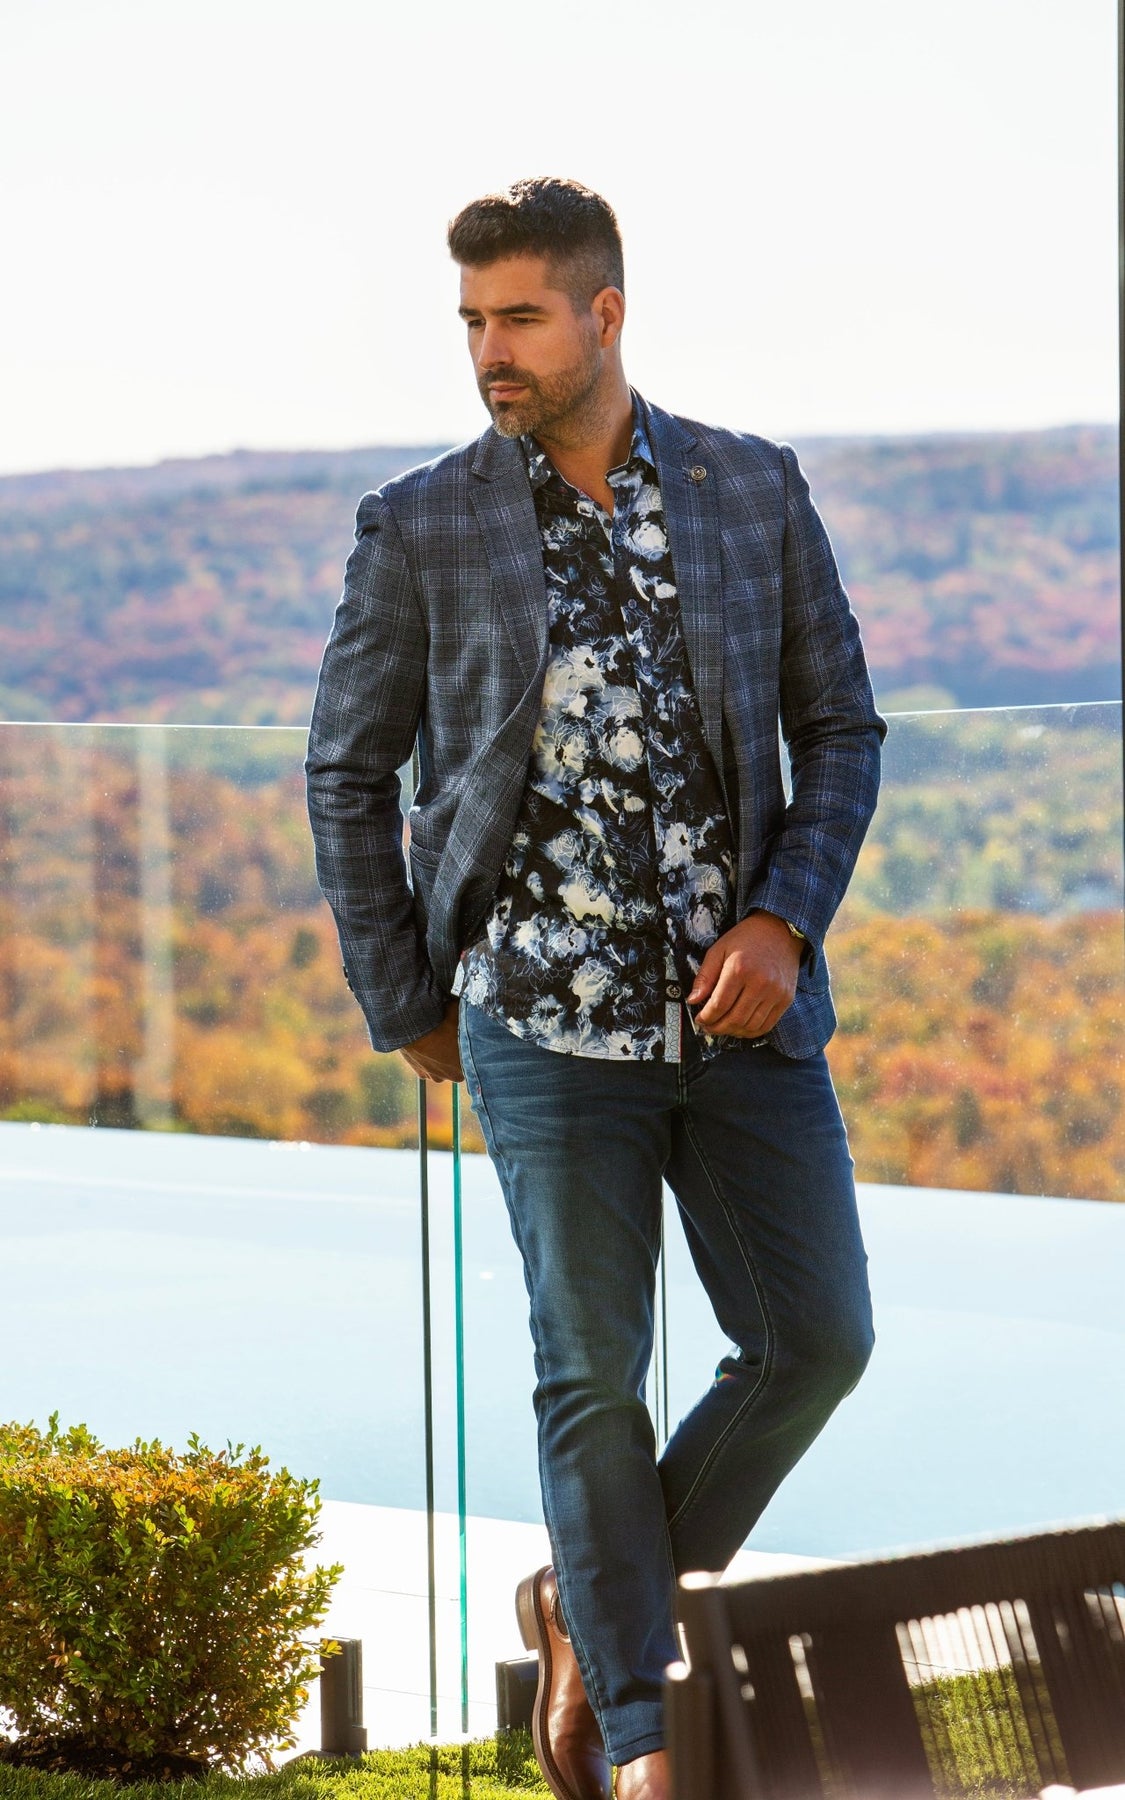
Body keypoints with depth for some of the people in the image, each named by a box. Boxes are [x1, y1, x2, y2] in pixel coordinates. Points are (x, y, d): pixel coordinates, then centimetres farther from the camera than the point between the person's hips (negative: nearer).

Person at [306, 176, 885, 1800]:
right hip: (547, 1015, -2)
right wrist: (405, 1002, 5)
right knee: (593, 1374, -1)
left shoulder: (756, 491, 3)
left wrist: (786, 921, -7)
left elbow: (841, 731, 8)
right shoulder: (420, 528, -2)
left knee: (818, 1337, 1)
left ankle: (591, 1606, 22)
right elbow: (348, 771, 7)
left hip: (742, 1004, 3)